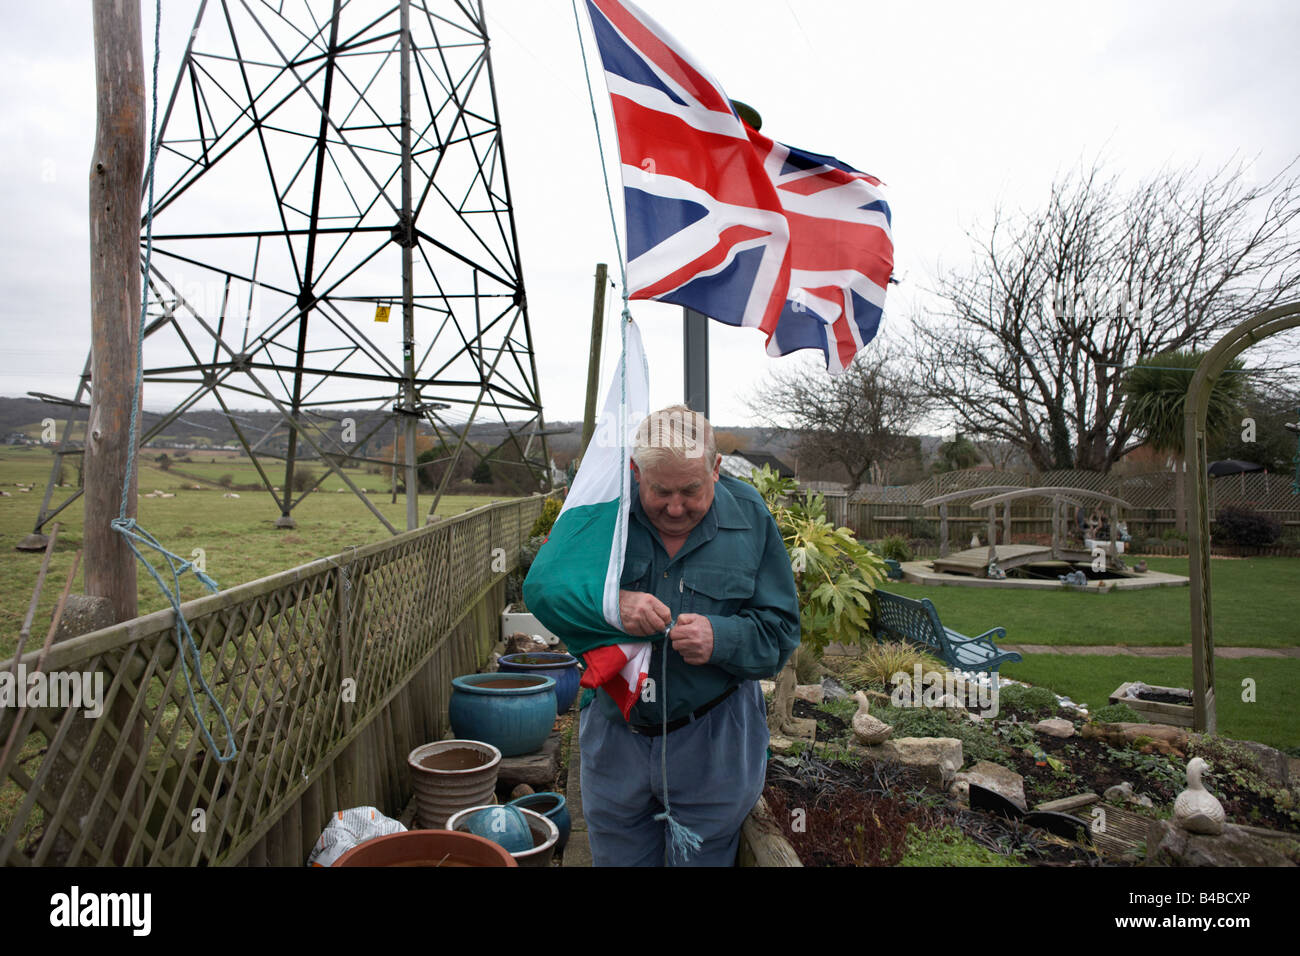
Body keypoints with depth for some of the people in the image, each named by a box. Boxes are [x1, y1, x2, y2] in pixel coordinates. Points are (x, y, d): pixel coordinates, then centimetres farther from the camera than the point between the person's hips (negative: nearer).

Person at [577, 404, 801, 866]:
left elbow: (780, 631, -5)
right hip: (615, 733, 1)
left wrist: (720, 639, -25)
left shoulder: (749, 516, -8)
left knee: (702, 857, 16)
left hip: (712, 743, -1)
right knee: (615, 858, 20)